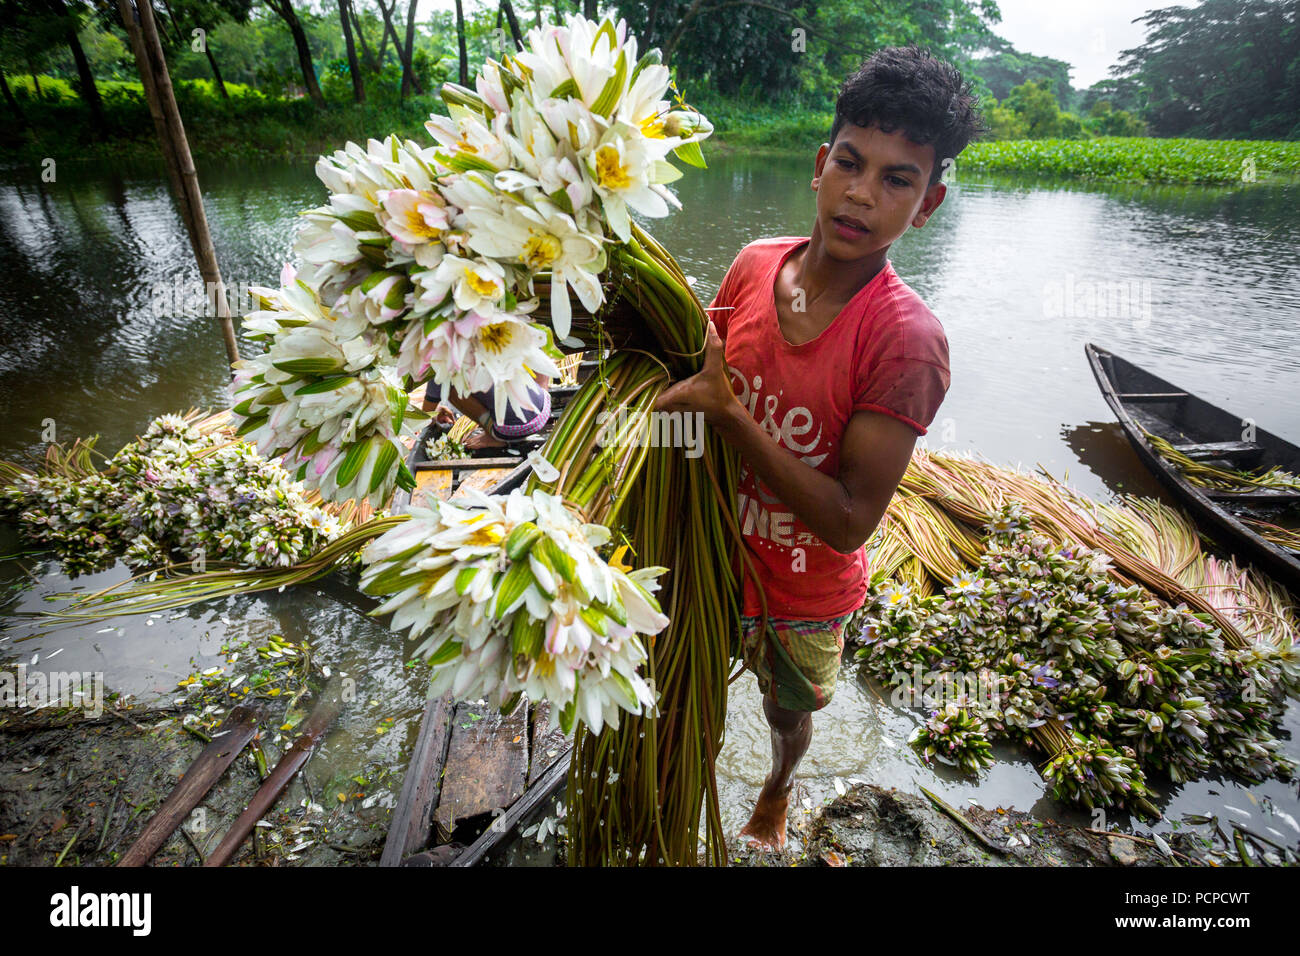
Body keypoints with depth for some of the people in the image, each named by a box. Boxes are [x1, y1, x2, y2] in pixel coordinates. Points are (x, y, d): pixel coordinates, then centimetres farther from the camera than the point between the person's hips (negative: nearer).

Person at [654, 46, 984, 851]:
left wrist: (728, 414, -34)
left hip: (803, 591, -3)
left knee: (788, 711, 27)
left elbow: (851, 521, -27)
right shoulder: (756, 265, -11)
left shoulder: (908, 341, -26)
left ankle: (777, 794, 64)